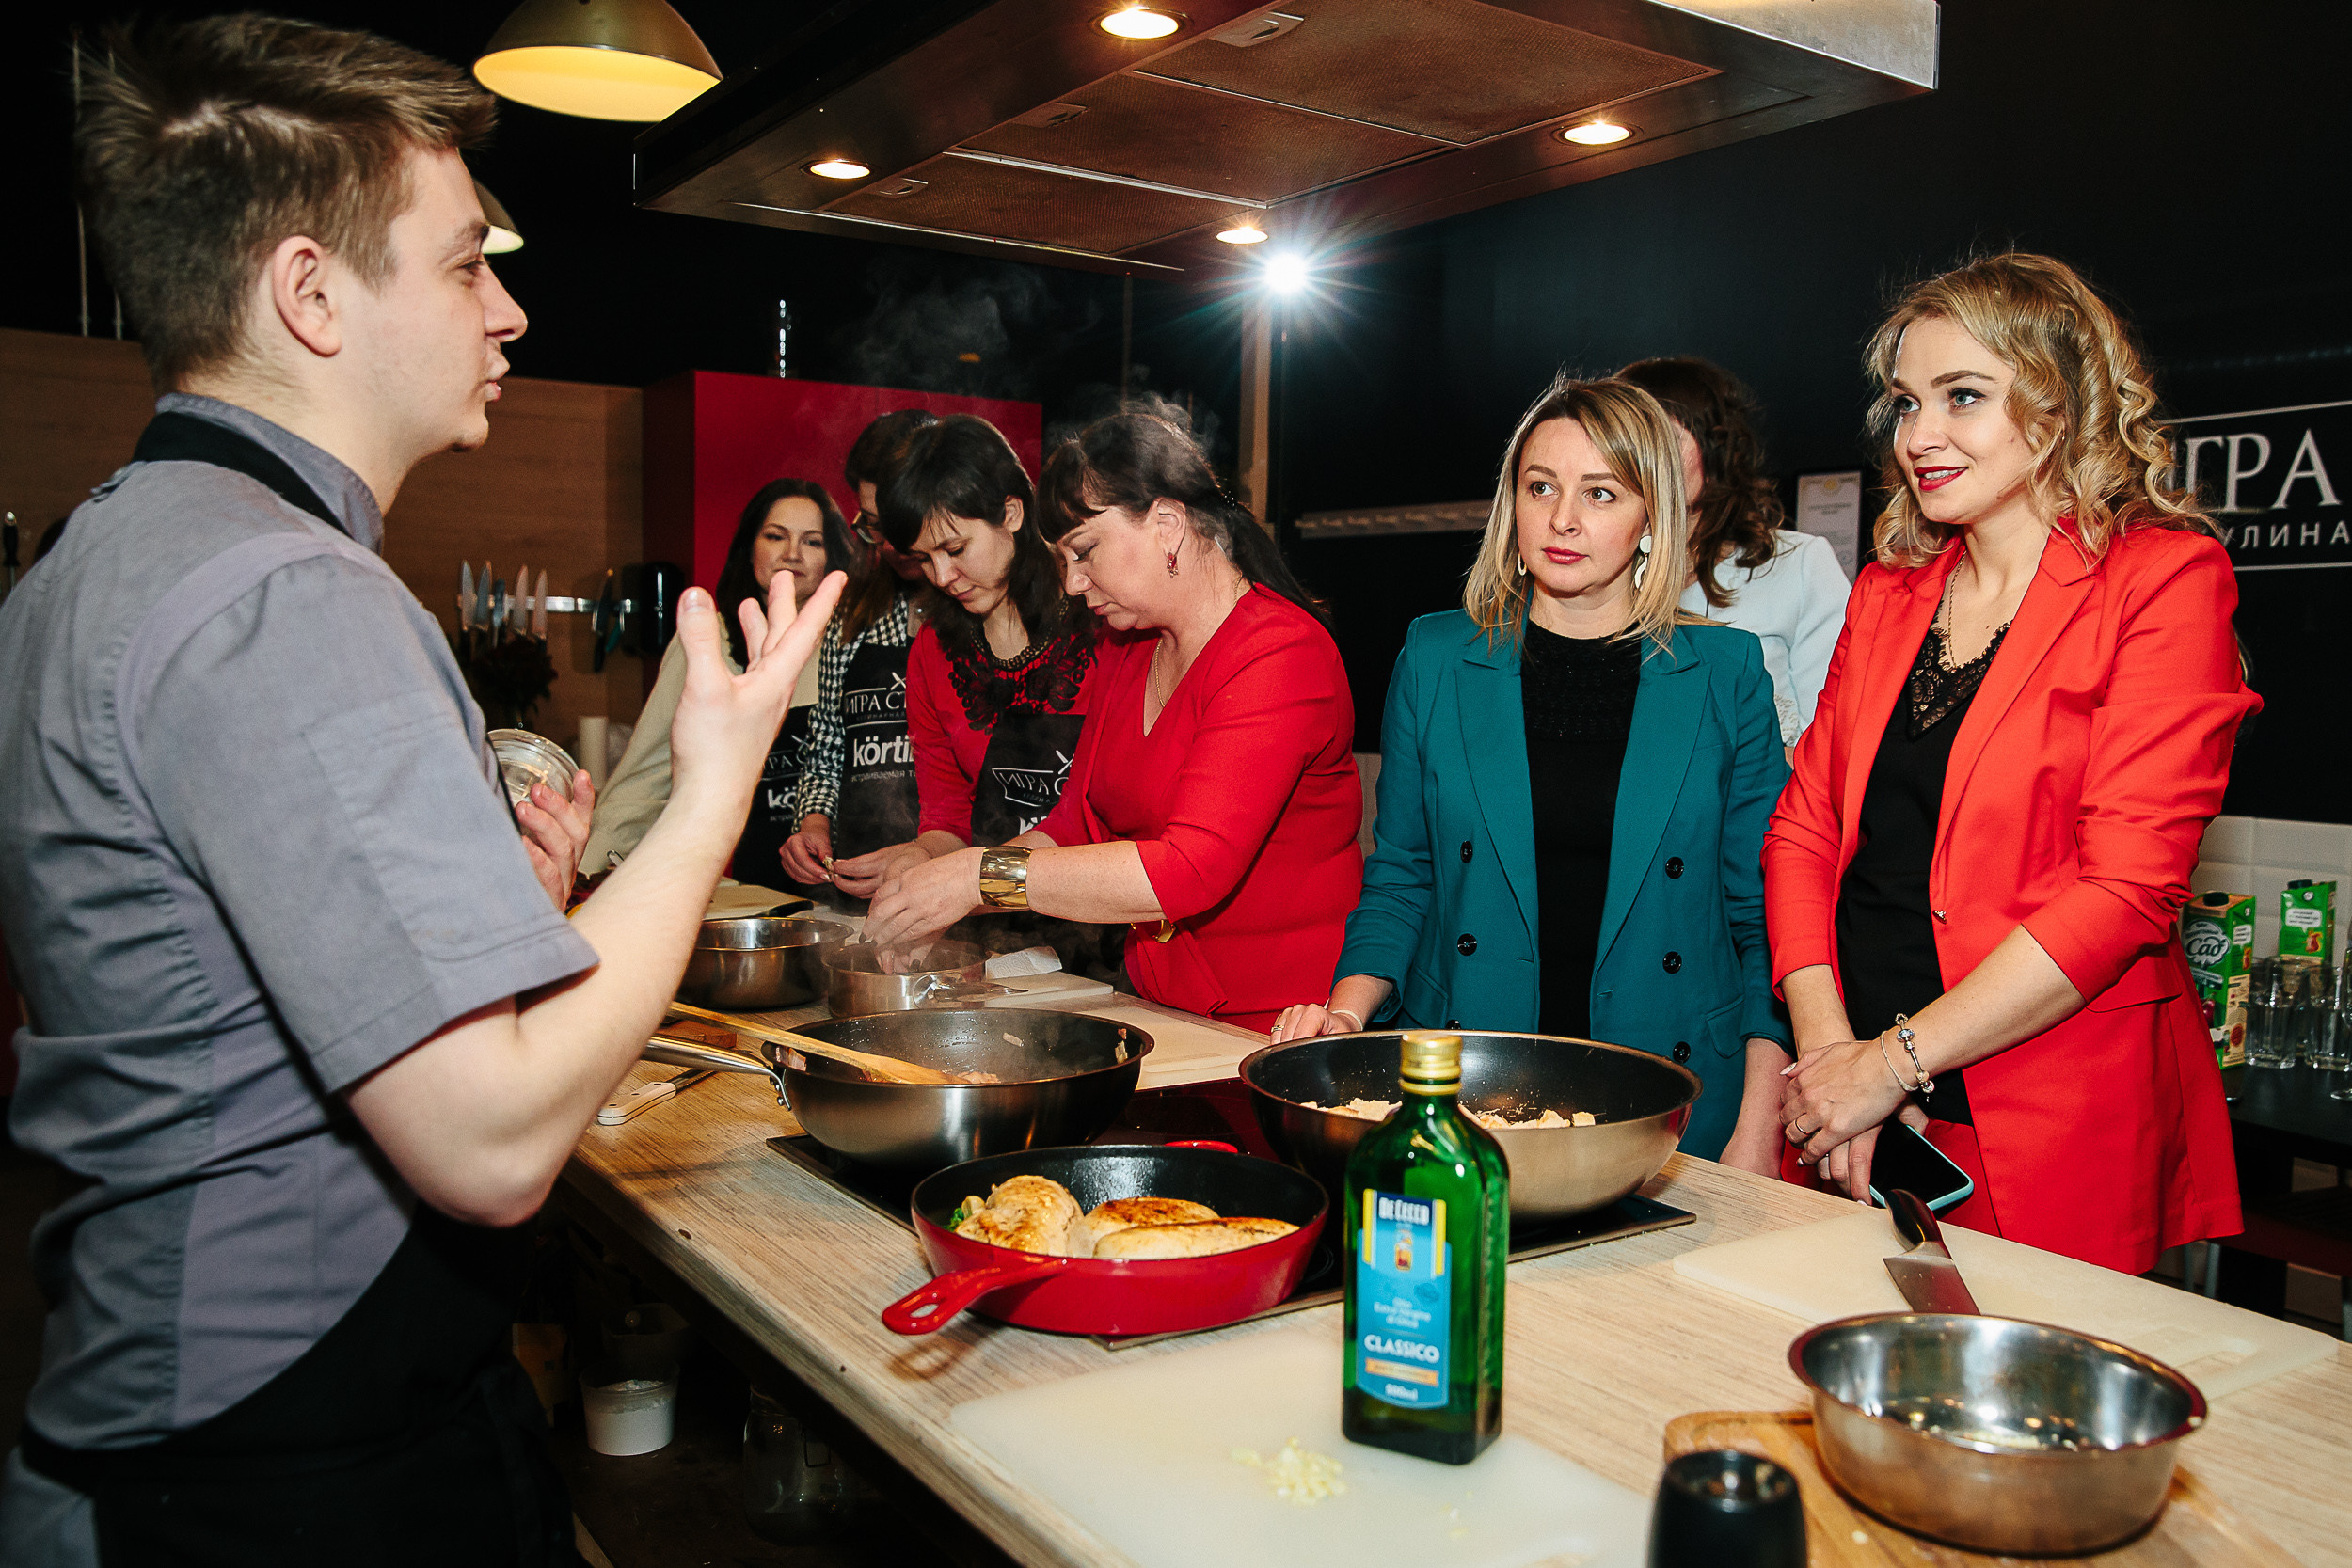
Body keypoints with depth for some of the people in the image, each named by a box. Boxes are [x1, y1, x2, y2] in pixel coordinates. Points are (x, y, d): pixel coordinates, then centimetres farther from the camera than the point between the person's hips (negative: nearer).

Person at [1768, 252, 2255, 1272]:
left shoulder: (2165, 579, -6)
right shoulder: (1889, 592, 11)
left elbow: (2126, 889, -14)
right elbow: (1805, 825, 6)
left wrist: (1892, 1062, -16)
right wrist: (1826, 1049, -9)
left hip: (2056, 1131, -4)